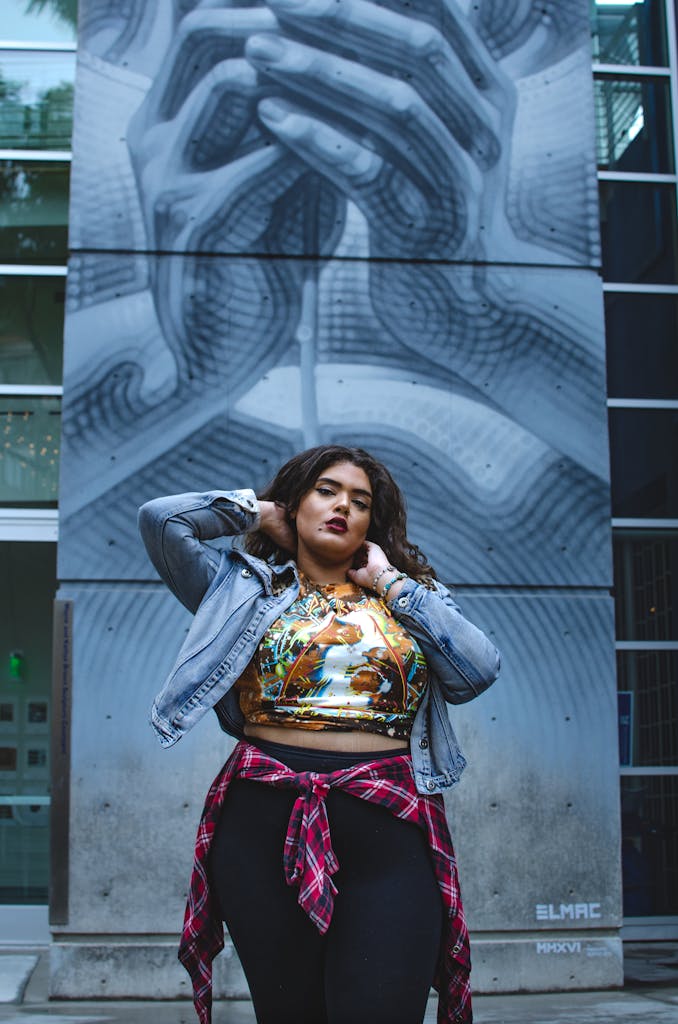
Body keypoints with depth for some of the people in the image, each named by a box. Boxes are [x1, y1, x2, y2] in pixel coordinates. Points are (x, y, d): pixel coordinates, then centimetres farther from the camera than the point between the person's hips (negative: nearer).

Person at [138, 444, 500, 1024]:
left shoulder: (409, 596, 14)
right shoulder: (245, 587, 12)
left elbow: (481, 671, -2)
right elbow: (161, 518, 1)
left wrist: (391, 583, 2)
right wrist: (255, 511, 13)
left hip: (388, 830, 0)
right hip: (265, 823, 0)